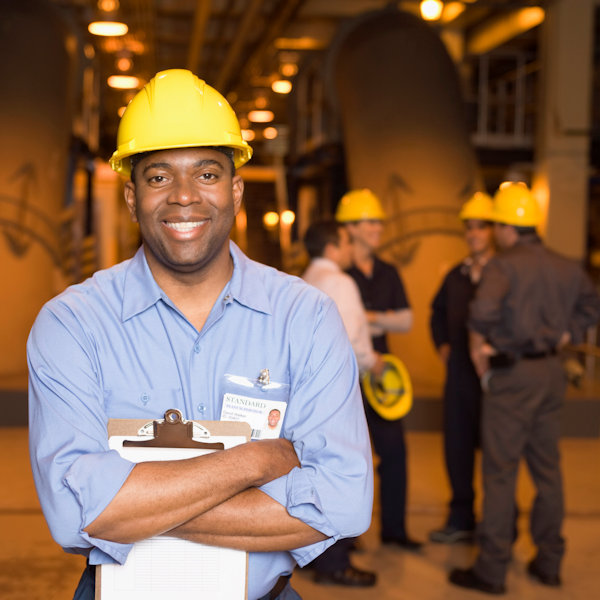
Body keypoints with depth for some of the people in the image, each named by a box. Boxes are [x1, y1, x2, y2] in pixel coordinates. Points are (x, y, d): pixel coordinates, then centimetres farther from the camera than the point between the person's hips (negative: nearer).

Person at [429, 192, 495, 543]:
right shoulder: (457, 275, 12)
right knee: (457, 445, 11)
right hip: (459, 370, 7)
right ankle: (461, 520, 25)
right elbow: (438, 310, 28)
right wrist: (442, 344, 17)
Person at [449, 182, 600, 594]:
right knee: (547, 467, 15)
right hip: (552, 371, 7)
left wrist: (479, 349, -13)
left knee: (501, 471, -1)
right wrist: (564, 338, 13)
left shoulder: (504, 265, -14)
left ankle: (492, 570, 5)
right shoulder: (565, 267, 8)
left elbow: (484, 310, -29)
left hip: (513, 374, -7)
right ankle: (549, 562, 23)